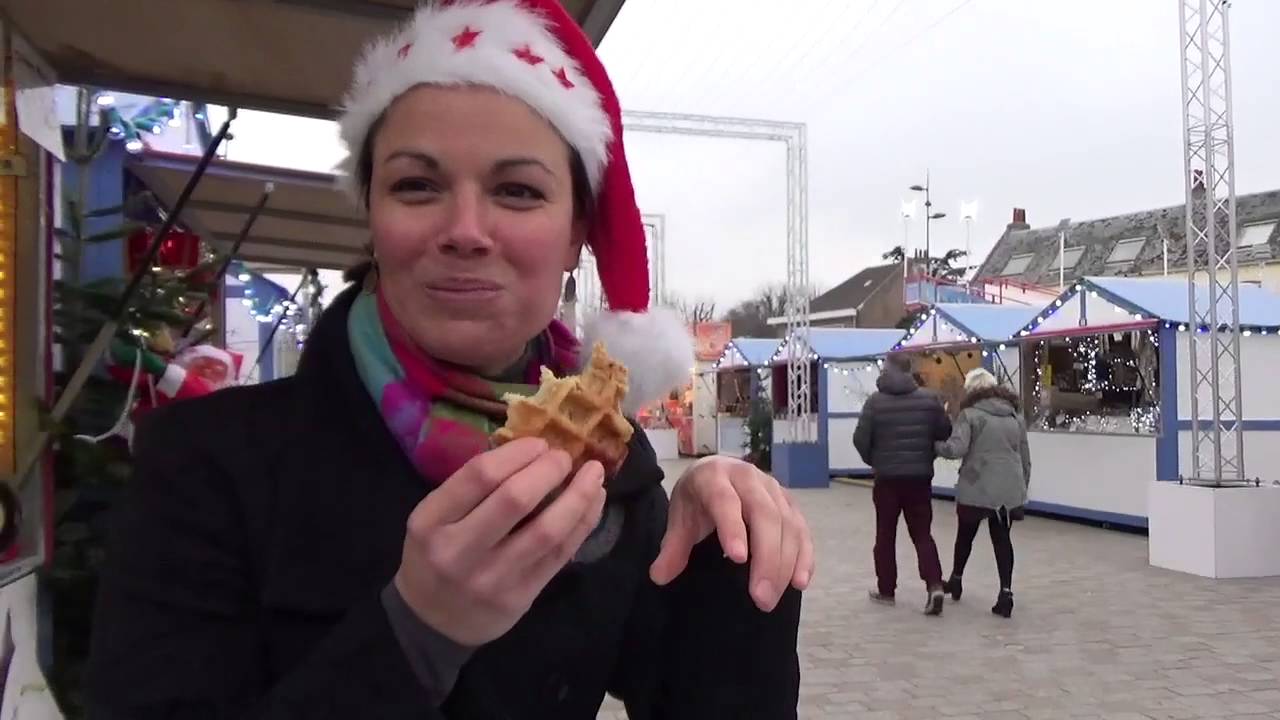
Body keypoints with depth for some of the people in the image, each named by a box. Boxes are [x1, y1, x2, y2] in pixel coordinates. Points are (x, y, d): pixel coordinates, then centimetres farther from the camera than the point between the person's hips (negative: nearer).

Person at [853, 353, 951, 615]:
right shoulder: (929, 398, -2)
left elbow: (861, 439, -8)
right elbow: (945, 433, 2)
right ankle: (934, 585, -5)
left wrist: (873, 460, 11)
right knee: (922, 533, 10)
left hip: (887, 476, -2)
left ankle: (886, 590, 17)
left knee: (886, 534, 11)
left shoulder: (876, 400, -9)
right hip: (920, 476, 2)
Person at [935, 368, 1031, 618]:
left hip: (976, 489, -4)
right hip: (1009, 490, 4)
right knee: (1002, 539, 9)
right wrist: (1022, 488, 25)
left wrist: (934, 445, -1)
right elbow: (1025, 459, 16)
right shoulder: (1015, 417, 13)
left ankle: (956, 580, 35)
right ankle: (1006, 592, -1)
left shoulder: (970, 414, -6)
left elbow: (956, 448, -19)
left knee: (965, 535, 17)